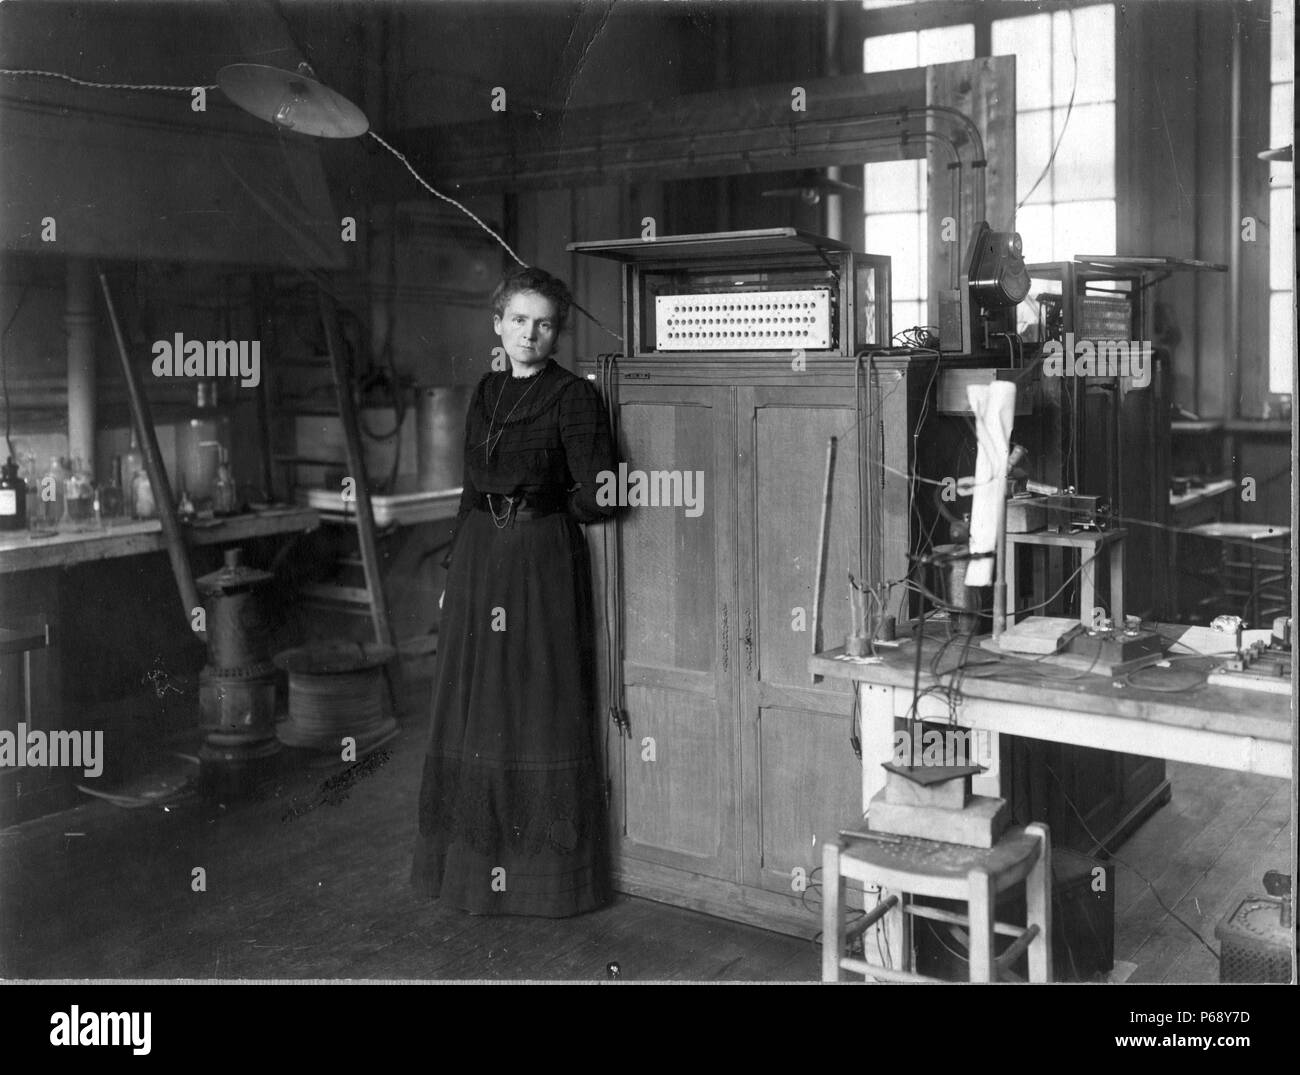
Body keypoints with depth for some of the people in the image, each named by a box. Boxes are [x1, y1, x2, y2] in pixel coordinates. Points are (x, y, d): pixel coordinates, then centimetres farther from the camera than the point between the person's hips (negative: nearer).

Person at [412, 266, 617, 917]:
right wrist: (455, 568, 13)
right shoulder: (485, 393, 12)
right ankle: (477, 859, 25)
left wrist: (542, 509, 1)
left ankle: (547, 869, 13)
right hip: (479, 560, 6)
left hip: (542, 564, -6)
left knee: (539, 711, 0)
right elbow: (472, 487, 16)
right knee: (475, 710, 11)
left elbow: (597, 498, -14)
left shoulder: (573, 397, -8)